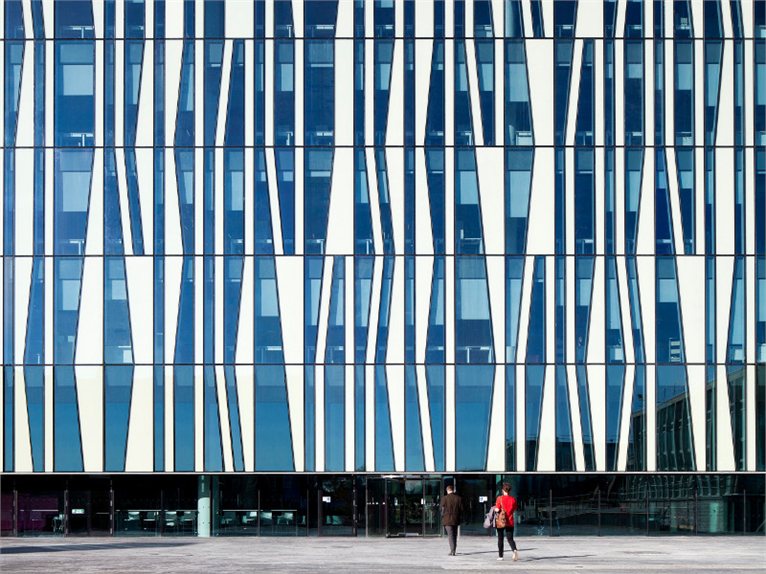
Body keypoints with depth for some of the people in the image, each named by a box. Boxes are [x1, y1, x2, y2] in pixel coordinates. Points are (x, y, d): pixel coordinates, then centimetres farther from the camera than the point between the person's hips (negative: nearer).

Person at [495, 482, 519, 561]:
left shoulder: (500, 498, -9)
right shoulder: (513, 499, 1)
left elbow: (497, 509, -11)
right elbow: (514, 509, 8)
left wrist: (495, 508, 10)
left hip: (501, 521, -2)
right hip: (510, 522, 2)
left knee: (500, 539, 11)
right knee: (510, 539, 3)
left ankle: (500, 556, 14)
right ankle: (514, 550, -25)